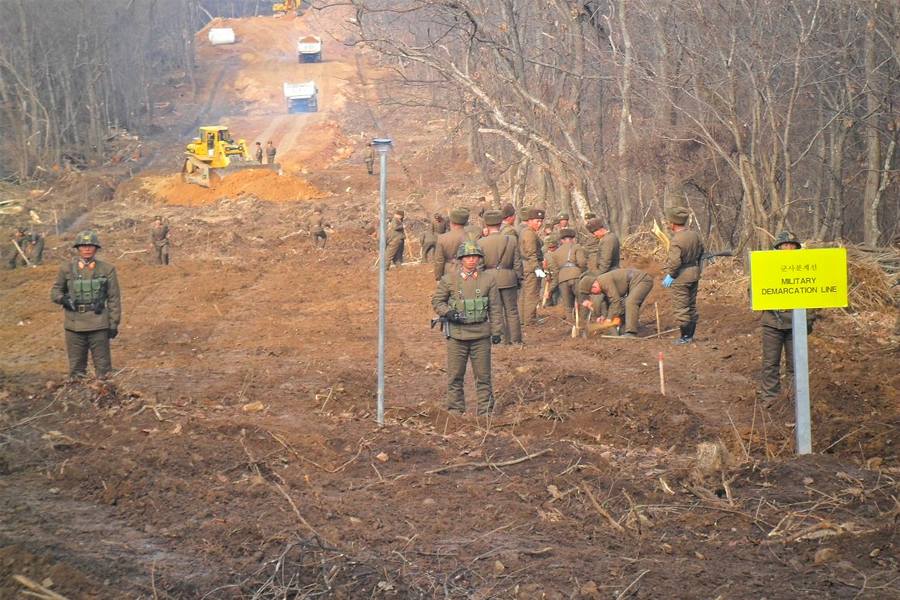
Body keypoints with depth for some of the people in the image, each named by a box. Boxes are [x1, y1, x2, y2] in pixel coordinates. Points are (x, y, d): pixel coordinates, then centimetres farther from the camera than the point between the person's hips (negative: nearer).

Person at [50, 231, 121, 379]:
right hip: (74, 326, 1)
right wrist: (63, 299, -9)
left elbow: (114, 299, 3)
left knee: (103, 366, 3)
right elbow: (55, 290, 14)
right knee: (76, 367, 9)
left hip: (98, 326, -1)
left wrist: (114, 324, -1)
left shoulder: (107, 269, 2)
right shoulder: (67, 269, 5)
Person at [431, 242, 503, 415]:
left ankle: (486, 411, 13)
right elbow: (436, 301, 9)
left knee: (483, 375, 4)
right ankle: (455, 411, 14)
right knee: (455, 376, 5)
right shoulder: (448, 280, 2)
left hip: (481, 334, 0)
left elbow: (495, 308, 8)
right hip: (457, 334, 0)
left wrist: (496, 331, 4)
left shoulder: (488, 279, 5)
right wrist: (448, 313, -10)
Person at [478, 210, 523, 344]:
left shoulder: (481, 243, -8)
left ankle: (502, 339, 7)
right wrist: (519, 278, 14)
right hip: (509, 279, 1)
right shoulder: (512, 240, -3)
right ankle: (515, 339, 12)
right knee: (512, 311, 9)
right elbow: (517, 263, 2)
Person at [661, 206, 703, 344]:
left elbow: (674, 262, -26)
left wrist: (670, 275, -12)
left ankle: (685, 336, 4)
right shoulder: (695, 235, 3)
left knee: (680, 307, 1)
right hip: (694, 273, 8)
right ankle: (691, 335, 23)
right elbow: (701, 251, 17)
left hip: (681, 277, -8)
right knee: (692, 305, 16)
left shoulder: (676, 241, -22)